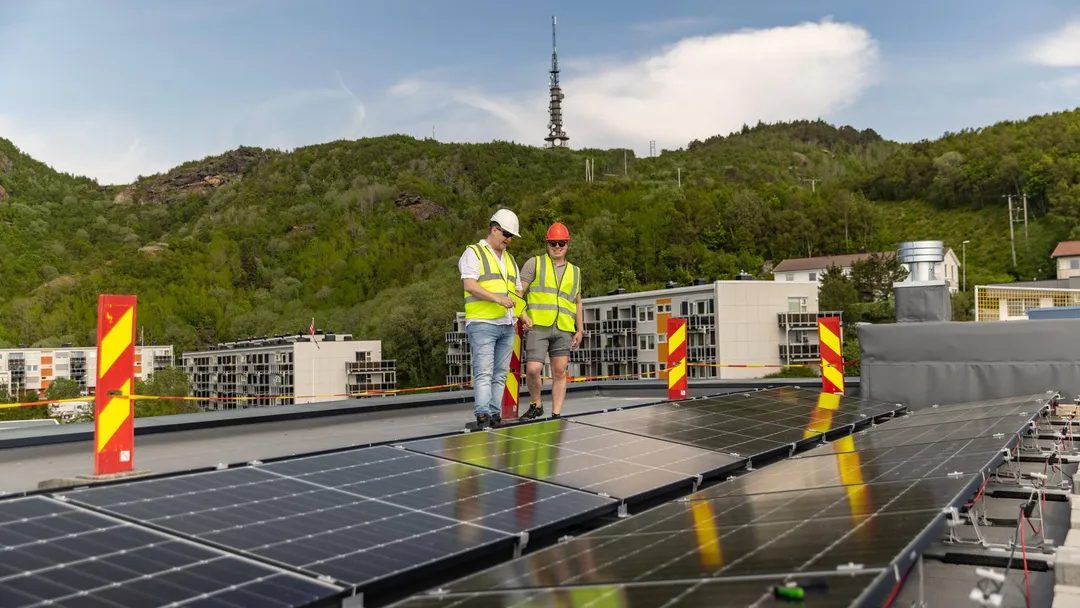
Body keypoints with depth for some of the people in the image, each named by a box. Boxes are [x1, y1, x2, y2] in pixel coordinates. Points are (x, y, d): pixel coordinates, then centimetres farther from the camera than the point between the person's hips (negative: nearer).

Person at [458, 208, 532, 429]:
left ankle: (495, 416, 8)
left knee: (500, 374, 5)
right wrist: (497, 298, -25)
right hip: (482, 323, -7)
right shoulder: (474, 253, -1)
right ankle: (482, 416, -16)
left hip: (507, 326, 7)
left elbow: (517, 292, 24)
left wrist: (523, 315, 8)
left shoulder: (509, 259, 22)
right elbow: (470, 285, -14)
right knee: (484, 372, -12)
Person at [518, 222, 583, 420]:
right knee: (533, 369, -12)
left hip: (564, 330, 3)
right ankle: (536, 405, 11)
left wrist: (580, 330, 18)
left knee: (560, 373, 1)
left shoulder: (574, 272, 20)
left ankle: (556, 414, 8)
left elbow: (577, 302, 26)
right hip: (538, 326, -3)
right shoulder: (535, 263, 8)